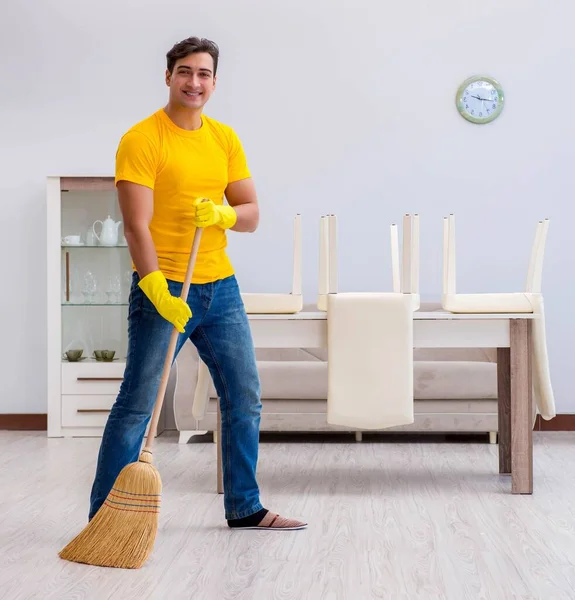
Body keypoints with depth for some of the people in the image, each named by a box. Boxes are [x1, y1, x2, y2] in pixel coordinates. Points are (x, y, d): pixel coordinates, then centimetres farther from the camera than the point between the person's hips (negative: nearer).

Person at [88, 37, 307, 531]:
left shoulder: (225, 139, 10)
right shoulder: (142, 139, -9)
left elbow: (251, 214, 8)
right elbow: (137, 225, -16)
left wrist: (223, 215, -14)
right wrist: (157, 289, -27)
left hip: (220, 287, 6)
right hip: (162, 290, -6)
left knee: (245, 398, 10)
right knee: (137, 406, -3)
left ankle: (245, 508, 24)